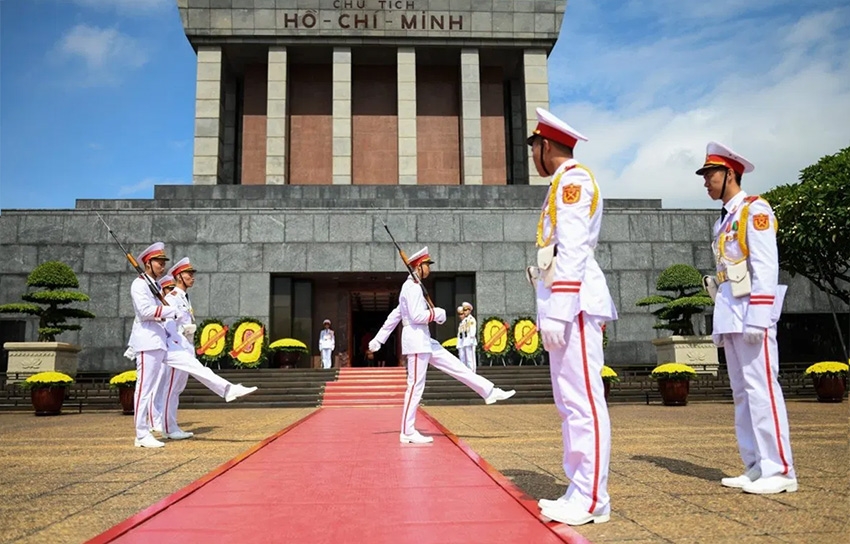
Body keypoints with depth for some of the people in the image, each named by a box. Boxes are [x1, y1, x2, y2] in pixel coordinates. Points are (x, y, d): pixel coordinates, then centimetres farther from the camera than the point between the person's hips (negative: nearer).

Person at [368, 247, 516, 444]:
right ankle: (407, 433, 0)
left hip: (425, 341, 10)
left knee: (456, 366, 8)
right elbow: (416, 316, -22)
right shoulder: (412, 287, -12)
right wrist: (437, 313, -6)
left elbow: (395, 314, 20)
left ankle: (490, 392, 11)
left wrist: (379, 338, 21)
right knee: (416, 384, -6)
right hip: (415, 339, -10)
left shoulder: (415, 287, 19)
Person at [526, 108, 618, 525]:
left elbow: (573, 250, -16)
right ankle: (580, 491, 17)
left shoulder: (573, 178, -6)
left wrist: (556, 311, -21)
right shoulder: (563, 184, 24)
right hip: (567, 305, 11)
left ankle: (591, 500, -2)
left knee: (583, 401, -8)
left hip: (573, 302, -11)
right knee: (570, 403, 11)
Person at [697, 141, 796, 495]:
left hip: (750, 311, -9)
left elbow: (766, 267, -12)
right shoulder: (724, 221, 21)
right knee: (742, 392, 8)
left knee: (761, 386, -8)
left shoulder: (755, 209, -3)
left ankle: (779, 471, -2)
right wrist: (721, 321, 15)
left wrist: (757, 317, -20)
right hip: (729, 313, 9)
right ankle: (756, 468, 13)